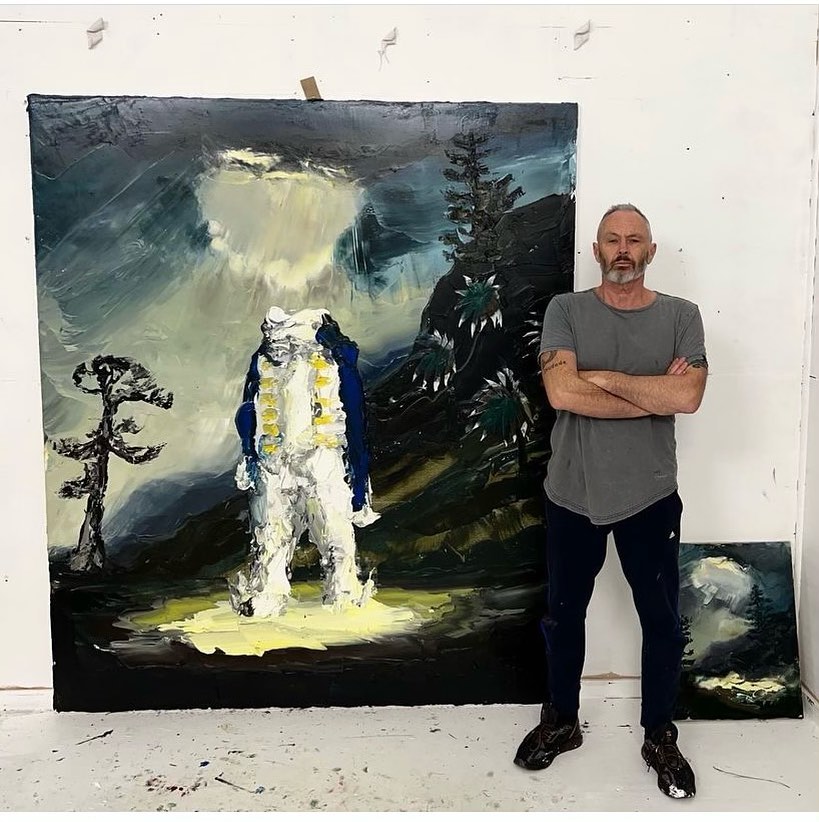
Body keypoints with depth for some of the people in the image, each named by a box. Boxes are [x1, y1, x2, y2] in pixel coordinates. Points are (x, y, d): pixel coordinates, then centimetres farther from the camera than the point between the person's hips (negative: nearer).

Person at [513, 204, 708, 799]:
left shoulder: (681, 316, -2)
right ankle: (561, 721, 38)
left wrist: (602, 376, -17)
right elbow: (561, 393, -20)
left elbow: (688, 397, -19)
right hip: (572, 495, 0)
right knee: (563, 616, 16)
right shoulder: (566, 310, -4)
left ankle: (660, 736, 37)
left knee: (662, 623, 14)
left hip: (650, 497, 0)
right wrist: (655, 394, -16)